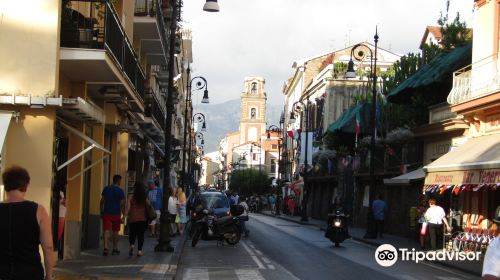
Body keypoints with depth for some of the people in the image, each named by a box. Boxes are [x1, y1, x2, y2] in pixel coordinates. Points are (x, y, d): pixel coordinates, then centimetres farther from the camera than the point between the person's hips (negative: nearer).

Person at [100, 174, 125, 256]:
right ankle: (115, 249, 19)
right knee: (115, 231, 11)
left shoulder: (106, 189, 4)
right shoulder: (120, 191, -8)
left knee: (106, 231, -3)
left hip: (106, 213, 2)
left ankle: (105, 247, -19)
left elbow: (102, 201, 8)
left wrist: (102, 212, 16)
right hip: (116, 214, -2)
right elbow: (122, 204, -9)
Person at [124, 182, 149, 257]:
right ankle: (139, 250, 1)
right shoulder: (145, 198, 1)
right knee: (141, 234, 7)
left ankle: (132, 244, -11)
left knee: (132, 233, 13)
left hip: (133, 218, -1)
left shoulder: (131, 197, -4)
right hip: (143, 219, 1)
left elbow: (128, 207, -10)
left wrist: (124, 215, -12)